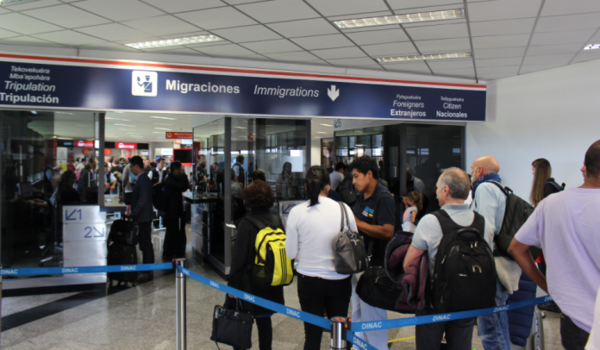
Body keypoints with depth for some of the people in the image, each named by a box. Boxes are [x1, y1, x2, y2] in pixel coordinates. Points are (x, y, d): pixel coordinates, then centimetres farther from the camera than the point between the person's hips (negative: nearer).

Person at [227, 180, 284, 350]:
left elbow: (239, 258, -13)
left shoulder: (246, 224, -16)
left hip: (251, 284, -5)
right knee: (264, 320, 16)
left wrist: (232, 284, -4)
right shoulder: (277, 221, -1)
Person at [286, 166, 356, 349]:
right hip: (340, 281, 1)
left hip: (309, 281, 0)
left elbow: (291, 253, -5)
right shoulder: (344, 209, -9)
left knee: (312, 334, 13)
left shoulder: (297, 212, -11)